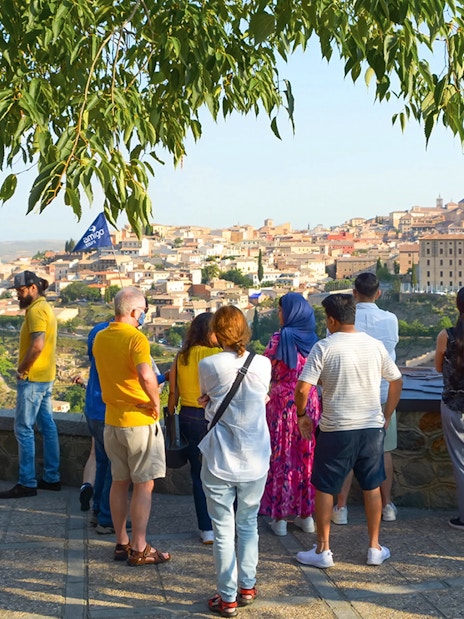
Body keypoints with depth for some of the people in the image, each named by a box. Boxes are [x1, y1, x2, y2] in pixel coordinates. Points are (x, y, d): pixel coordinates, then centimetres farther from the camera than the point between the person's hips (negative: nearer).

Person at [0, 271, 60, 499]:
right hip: (46, 377, 10)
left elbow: (38, 345, -26)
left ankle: (27, 483, -3)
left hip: (33, 379, -10)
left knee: (23, 429, -5)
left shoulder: (36, 310, -16)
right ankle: (52, 478, 17)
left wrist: (21, 370, -16)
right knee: (47, 426, 12)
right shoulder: (45, 307, 15)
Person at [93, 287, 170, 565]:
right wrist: (156, 402, -19)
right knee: (144, 485, 2)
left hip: (112, 419, 7)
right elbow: (146, 376, -32)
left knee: (119, 482, 15)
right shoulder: (136, 338, -18)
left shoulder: (100, 339, 5)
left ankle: (121, 543, 22)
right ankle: (139, 549, 6)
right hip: (140, 420, -7)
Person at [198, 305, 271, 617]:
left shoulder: (208, 366, -10)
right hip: (255, 462, 3)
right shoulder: (263, 364, -4)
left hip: (219, 462, -2)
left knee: (224, 530, 6)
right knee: (248, 525, 19)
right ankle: (247, 586, 27)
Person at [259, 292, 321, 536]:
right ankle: (306, 514, 18)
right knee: (307, 455, 11)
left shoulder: (280, 339, -11)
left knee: (281, 456, 4)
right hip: (309, 403, 4)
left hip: (282, 403, -4)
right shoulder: (312, 339, 4)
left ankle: (280, 517, 8)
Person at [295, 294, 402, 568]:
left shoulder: (324, 347, -11)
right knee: (372, 487, 16)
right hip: (372, 427, 4)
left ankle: (323, 550, 16)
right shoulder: (375, 345, 1)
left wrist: (302, 415, 2)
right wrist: (387, 416, 19)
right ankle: (375, 548, 22)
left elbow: (302, 389, -15)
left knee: (324, 489, 10)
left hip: (335, 430, -3)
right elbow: (397, 381, 11)